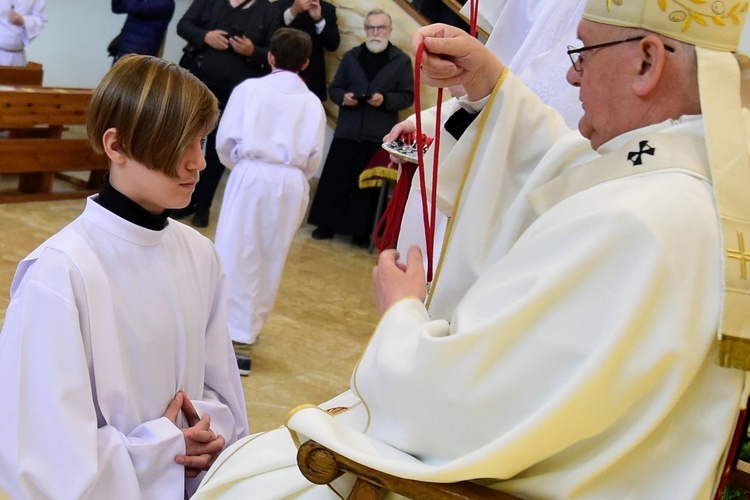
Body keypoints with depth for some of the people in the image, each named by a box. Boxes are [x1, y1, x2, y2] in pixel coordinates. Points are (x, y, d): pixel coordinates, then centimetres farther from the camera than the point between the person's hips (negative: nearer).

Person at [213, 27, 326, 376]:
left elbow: (225, 141, -1)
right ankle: (250, 327, 23)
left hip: (251, 176, -2)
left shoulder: (249, 89, 0)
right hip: (291, 184, 3)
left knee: (238, 256, 1)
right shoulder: (313, 103, 6)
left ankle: (236, 339, -2)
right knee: (271, 260, 13)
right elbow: (313, 159, 4)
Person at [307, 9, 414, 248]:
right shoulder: (351, 56, 11)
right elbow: (334, 88, 12)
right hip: (347, 130, 3)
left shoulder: (402, 60, 3)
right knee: (335, 179, 3)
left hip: (379, 135, -2)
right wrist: (343, 97, -10)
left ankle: (362, 231, 10)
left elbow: (408, 96, -1)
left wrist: (385, 100, -18)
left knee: (368, 183, 2)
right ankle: (327, 225, 14)